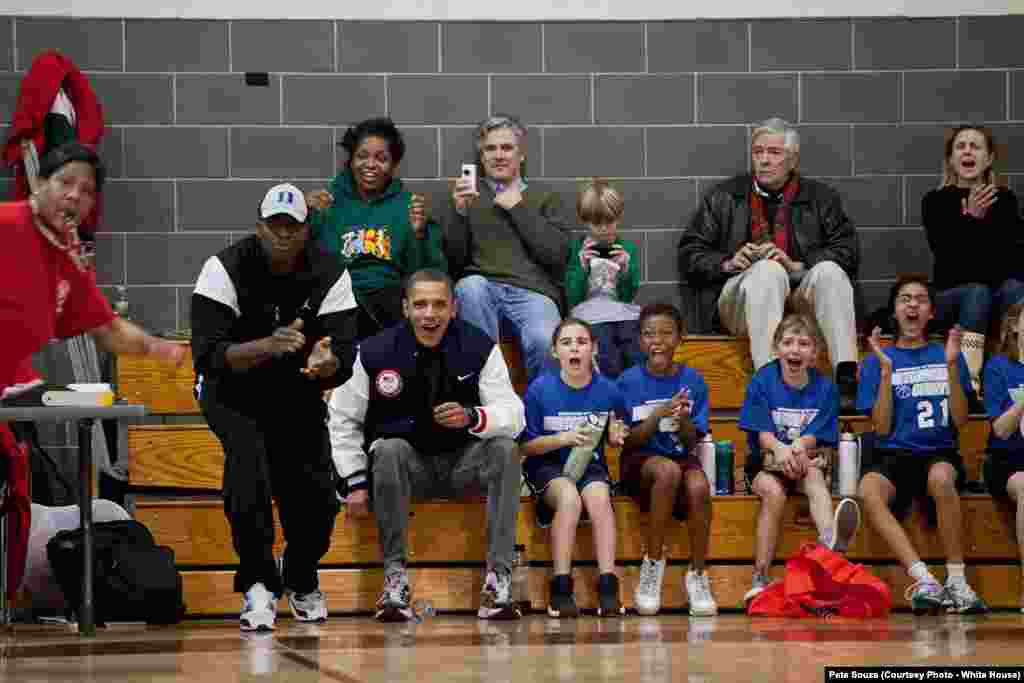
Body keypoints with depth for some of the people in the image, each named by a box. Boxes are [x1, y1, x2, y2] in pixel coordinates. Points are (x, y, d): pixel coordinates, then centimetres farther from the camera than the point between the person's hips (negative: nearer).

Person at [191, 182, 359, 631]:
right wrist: (268, 346, -47)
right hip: (232, 390, -3)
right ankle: (258, 586, -20)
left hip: (297, 393, 3)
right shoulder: (225, 270, -23)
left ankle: (301, 581, 24)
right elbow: (207, 357, -31)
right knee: (248, 459, -31)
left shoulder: (331, 277, -16)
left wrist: (324, 363, -46)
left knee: (317, 492, -8)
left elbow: (343, 361, -21)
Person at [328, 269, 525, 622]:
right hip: (407, 465, -1)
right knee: (389, 450, -34)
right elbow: (344, 419, 1)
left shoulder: (480, 348, -7)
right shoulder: (375, 352, -8)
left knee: (505, 449, -28)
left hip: (464, 464, 1)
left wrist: (472, 417, -35)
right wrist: (355, 483, -7)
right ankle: (395, 579, -32)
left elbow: (512, 415, -13)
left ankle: (498, 578, -32)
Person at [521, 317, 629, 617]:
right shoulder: (540, 389, -8)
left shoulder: (608, 390, -2)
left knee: (599, 498, -32)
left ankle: (608, 587, -31)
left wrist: (617, 437, -10)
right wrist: (564, 439, -18)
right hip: (548, 467, -2)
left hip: (590, 466, 2)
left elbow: (616, 438, 14)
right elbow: (527, 446, -3)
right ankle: (561, 589, -28)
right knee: (569, 497, -34)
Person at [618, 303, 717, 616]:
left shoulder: (693, 381, 4)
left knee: (699, 487, -34)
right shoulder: (629, 381, -1)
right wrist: (659, 415, -20)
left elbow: (691, 442, 1)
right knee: (668, 470, -37)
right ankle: (653, 564, -22)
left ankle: (698, 575, -15)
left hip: (681, 457, 2)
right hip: (640, 462, -2)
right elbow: (629, 441, -4)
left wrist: (683, 420, -21)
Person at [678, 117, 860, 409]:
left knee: (829, 271, -30)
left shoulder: (821, 198, 19)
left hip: (803, 295, 1)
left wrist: (796, 265, -11)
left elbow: (847, 251, 5)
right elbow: (690, 255, 13)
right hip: (741, 297, -1)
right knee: (768, 270, -34)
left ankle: (846, 378, -45)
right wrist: (729, 263, -7)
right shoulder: (723, 198, 19)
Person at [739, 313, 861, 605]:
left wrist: (795, 450, -30)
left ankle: (830, 538, -65)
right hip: (766, 462, -1)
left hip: (806, 462, 1)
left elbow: (814, 437, -6)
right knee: (774, 492, -32)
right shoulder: (762, 382, -1)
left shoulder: (824, 388, 2)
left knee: (814, 477, -32)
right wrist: (780, 450, -33)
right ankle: (760, 578, -32)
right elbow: (763, 433, -9)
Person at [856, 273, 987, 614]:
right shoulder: (877, 361, 11)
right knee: (869, 491, -35)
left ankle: (957, 583, -28)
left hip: (940, 454, 0)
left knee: (941, 478, -38)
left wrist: (952, 366, -6)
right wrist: (886, 371, -5)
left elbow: (960, 420, 5)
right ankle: (925, 582, -39)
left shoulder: (947, 356, 14)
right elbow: (882, 429, 3)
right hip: (894, 456, 0)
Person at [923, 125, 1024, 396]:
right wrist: (970, 218, -22)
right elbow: (946, 253, -11)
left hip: (1002, 288, 2)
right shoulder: (936, 201, 4)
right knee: (977, 292, -34)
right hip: (951, 295, -2)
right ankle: (968, 384, -52)